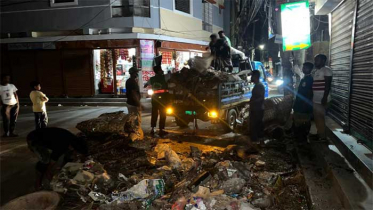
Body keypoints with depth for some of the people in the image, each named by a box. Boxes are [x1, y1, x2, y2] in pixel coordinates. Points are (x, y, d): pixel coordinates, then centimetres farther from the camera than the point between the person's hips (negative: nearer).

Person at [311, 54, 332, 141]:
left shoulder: (326, 70, -9)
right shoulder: (315, 71, 18)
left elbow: (328, 85, -16)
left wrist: (325, 98, -22)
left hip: (321, 99, -9)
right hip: (314, 99, 9)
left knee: (320, 118, -5)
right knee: (316, 117, 14)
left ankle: (322, 136, 3)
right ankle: (319, 134, 24)